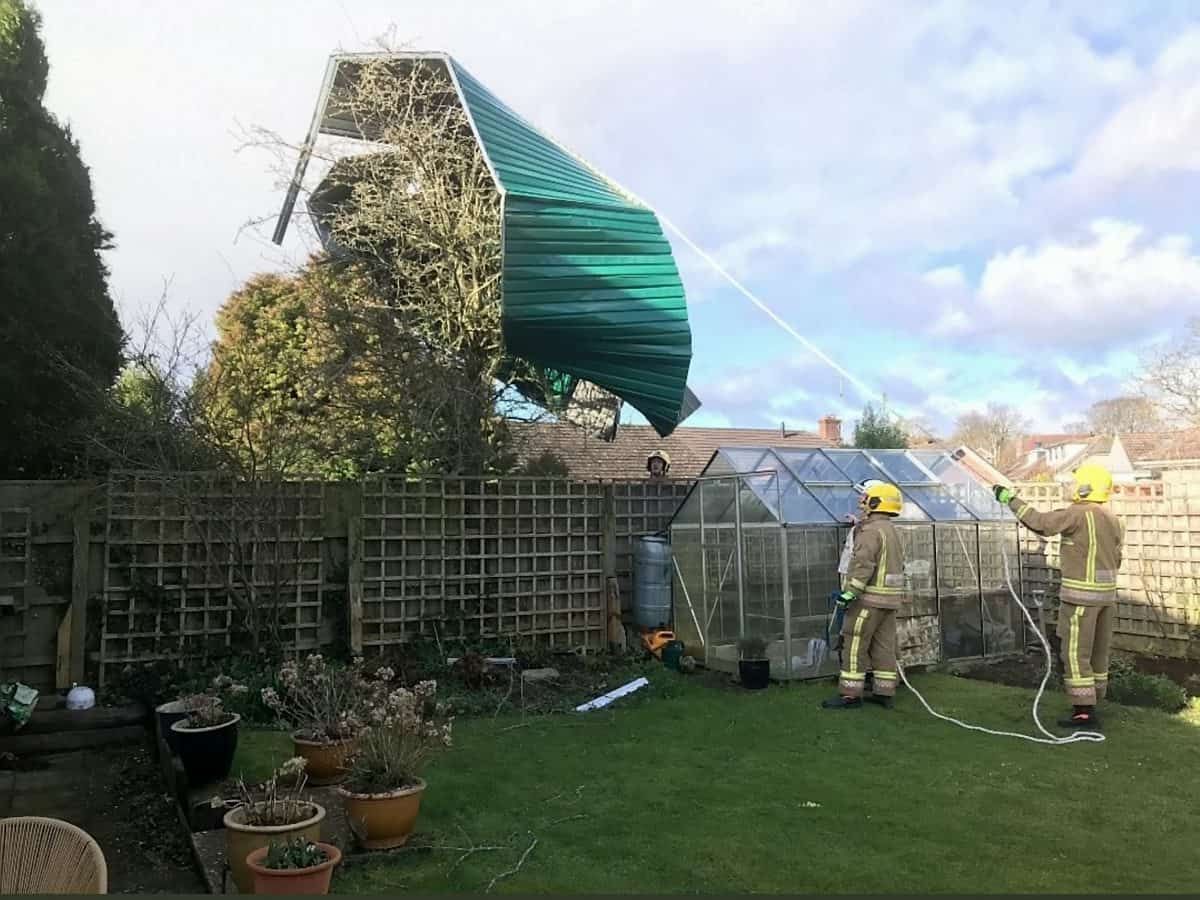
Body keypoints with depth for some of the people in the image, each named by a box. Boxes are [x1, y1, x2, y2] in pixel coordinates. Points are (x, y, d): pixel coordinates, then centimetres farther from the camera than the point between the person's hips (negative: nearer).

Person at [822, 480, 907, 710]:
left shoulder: (871, 530, -14)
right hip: (890, 599, 9)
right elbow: (898, 566, 21)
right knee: (884, 647, 11)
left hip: (869, 599, -9)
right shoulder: (892, 531, 17)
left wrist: (850, 593, -24)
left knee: (854, 647, -4)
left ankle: (850, 694, -2)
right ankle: (885, 693, 15)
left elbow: (863, 564, -23)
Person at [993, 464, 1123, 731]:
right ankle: (1091, 703, 24)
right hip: (1106, 594, 9)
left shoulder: (1078, 514, -16)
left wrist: (1011, 500, -13)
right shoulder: (1114, 521, 11)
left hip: (1081, 595, -9)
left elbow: (1041, 523, -21)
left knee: (1076, 653, -3)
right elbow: (1114, 560, 16)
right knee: (1098, 651, 15)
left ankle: (1085, 713, -2)